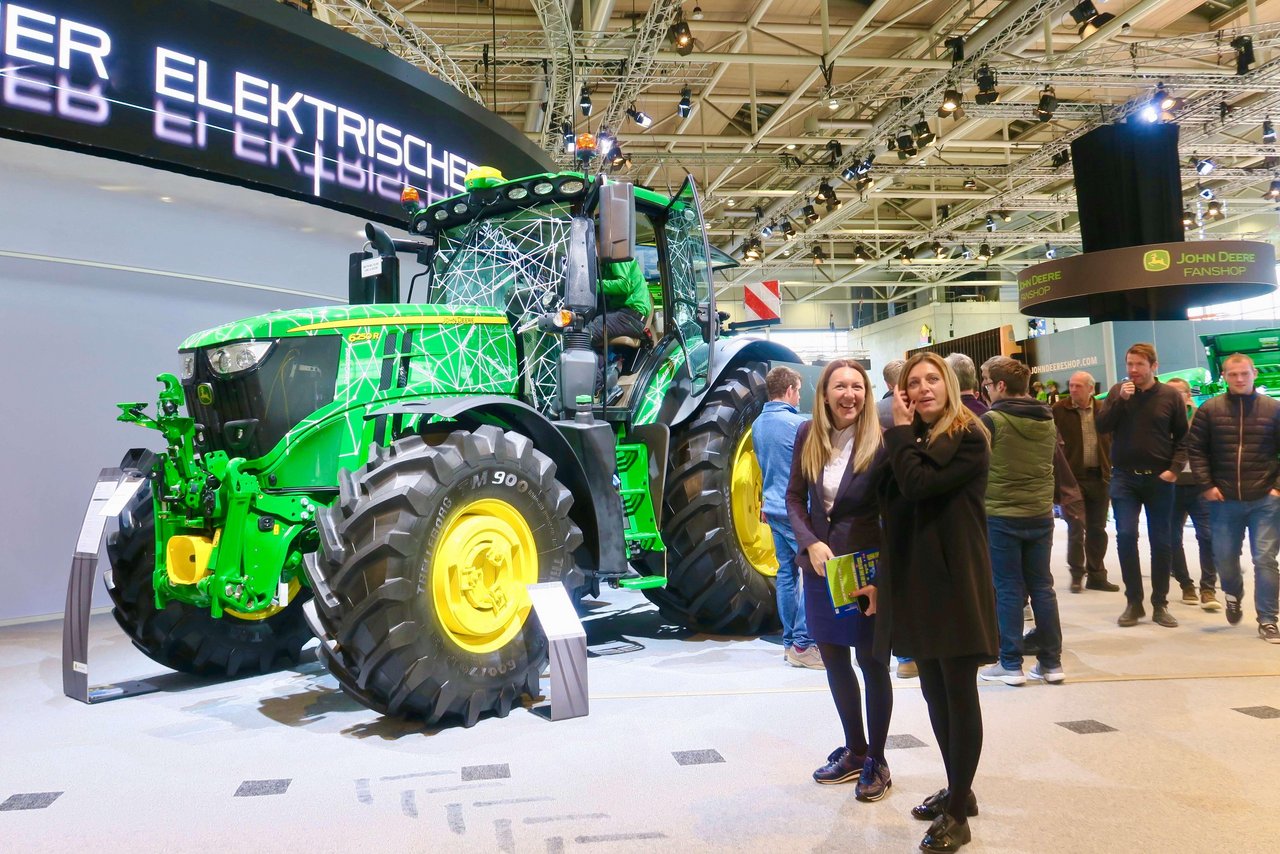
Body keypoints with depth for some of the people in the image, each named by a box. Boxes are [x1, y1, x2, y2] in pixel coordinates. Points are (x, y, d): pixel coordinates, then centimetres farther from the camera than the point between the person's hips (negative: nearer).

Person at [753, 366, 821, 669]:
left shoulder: (758, 424, 11)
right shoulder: (798, 423, -14)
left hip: (774, 507, 8)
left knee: (786, 572, 12)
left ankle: (790, 641, 17)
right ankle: (802, 644, -6)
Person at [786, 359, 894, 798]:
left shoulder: (880, 441, -15)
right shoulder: (808, 435, -2)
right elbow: (795, 497, 5)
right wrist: (810, 542, -9)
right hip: (820, 565, 5)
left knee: (872, 662, 8)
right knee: (833, 658, 16)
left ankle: (876, 761, 26)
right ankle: (854, 750, 36)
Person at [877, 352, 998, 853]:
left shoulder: (969, 438, -9)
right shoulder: (912, 441, 13)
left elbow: (917, 485, -23)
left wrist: (900, 431, -11)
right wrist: (882, 578, 11)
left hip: (955, 582, -7)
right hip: (915, 583, 7)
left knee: (958, 694, 1)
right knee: (934, 692, 14)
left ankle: (957, 812, 11)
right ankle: (958, 791, 29)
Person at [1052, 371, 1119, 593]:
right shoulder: (1059, 410, -4)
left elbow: (1111, 441, 10)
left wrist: (1110, 471, 4)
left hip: (1099, 477, 4)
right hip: (1072, 477, -4)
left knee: (1097, 529, 11)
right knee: (1076, 528, -2)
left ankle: (1096, 575, 20)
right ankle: (1077, 575, 8)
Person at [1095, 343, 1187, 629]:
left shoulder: (1170, 396, -1)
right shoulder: (1117, 391, 3)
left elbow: (1182, 437, 3)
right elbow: (1102, 427, -6)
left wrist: (1175, 468, -9)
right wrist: (1120, 399, -17)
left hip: (1159, 478, 0)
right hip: (1124, 477, 0)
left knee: (1161, 541, 5)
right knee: (1125, 536, -7)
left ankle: (1160, 604, 16)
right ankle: (1134, 602, 4)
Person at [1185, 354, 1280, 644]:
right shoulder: (1209, 410, 0)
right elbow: (1195, 449, 2)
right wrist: (1207, 485, -4)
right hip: (1224, 501, 1)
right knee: (1224, 558, 10)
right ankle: (1233, 595, 40)